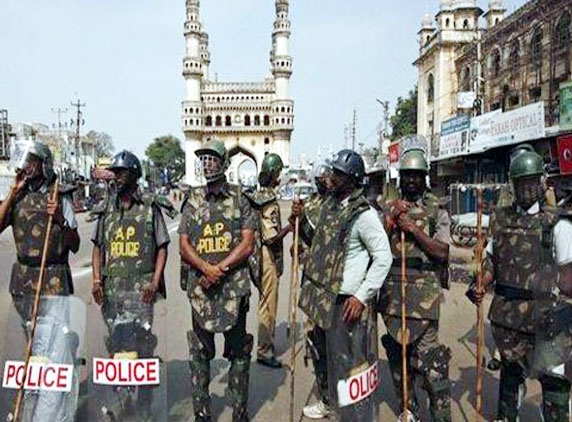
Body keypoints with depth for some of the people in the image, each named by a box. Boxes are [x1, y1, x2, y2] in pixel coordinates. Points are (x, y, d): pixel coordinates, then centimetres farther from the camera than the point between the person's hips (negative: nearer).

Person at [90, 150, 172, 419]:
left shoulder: (150, 208, 0)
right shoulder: (105, 210, 11)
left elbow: (162, 248, 0)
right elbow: (98, 248, 15)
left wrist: (155, 282, -10)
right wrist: (96, 279, 2)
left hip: (141, 288, -4)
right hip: (111, 288, 4)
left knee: (142, 344, -2)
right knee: (115, 344, 13)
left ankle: (144, 403, 12)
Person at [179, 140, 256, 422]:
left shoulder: (239, 201, 3)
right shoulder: (193, 201, 8)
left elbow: (248, 243, -4)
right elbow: (184, 246, 3)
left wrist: (221, 269, -13)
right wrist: (206, 268, -14)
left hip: (234, 285, -1)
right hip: (200, 287, 2)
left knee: (238, 350, 10)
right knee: (200, 353, 10)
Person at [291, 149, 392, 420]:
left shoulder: (363, 213, -17)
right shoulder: (328, 205, 9)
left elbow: (384, 257, -17)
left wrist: (362, 296, -20)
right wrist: (303, 220, 4)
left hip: (346, 301, -9)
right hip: (322, 296, 9)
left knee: (347, 362, 1)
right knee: (321, 354, 25)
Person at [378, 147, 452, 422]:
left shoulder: (437, 210, 1)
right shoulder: (389, 209, 10)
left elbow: (442, 253, -8)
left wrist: (413, 229, -14)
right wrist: (391, 224, -7)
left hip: (424, 290, -4)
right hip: (392, 288, 4)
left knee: (429, 356, -6)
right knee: (396, 350, 13)